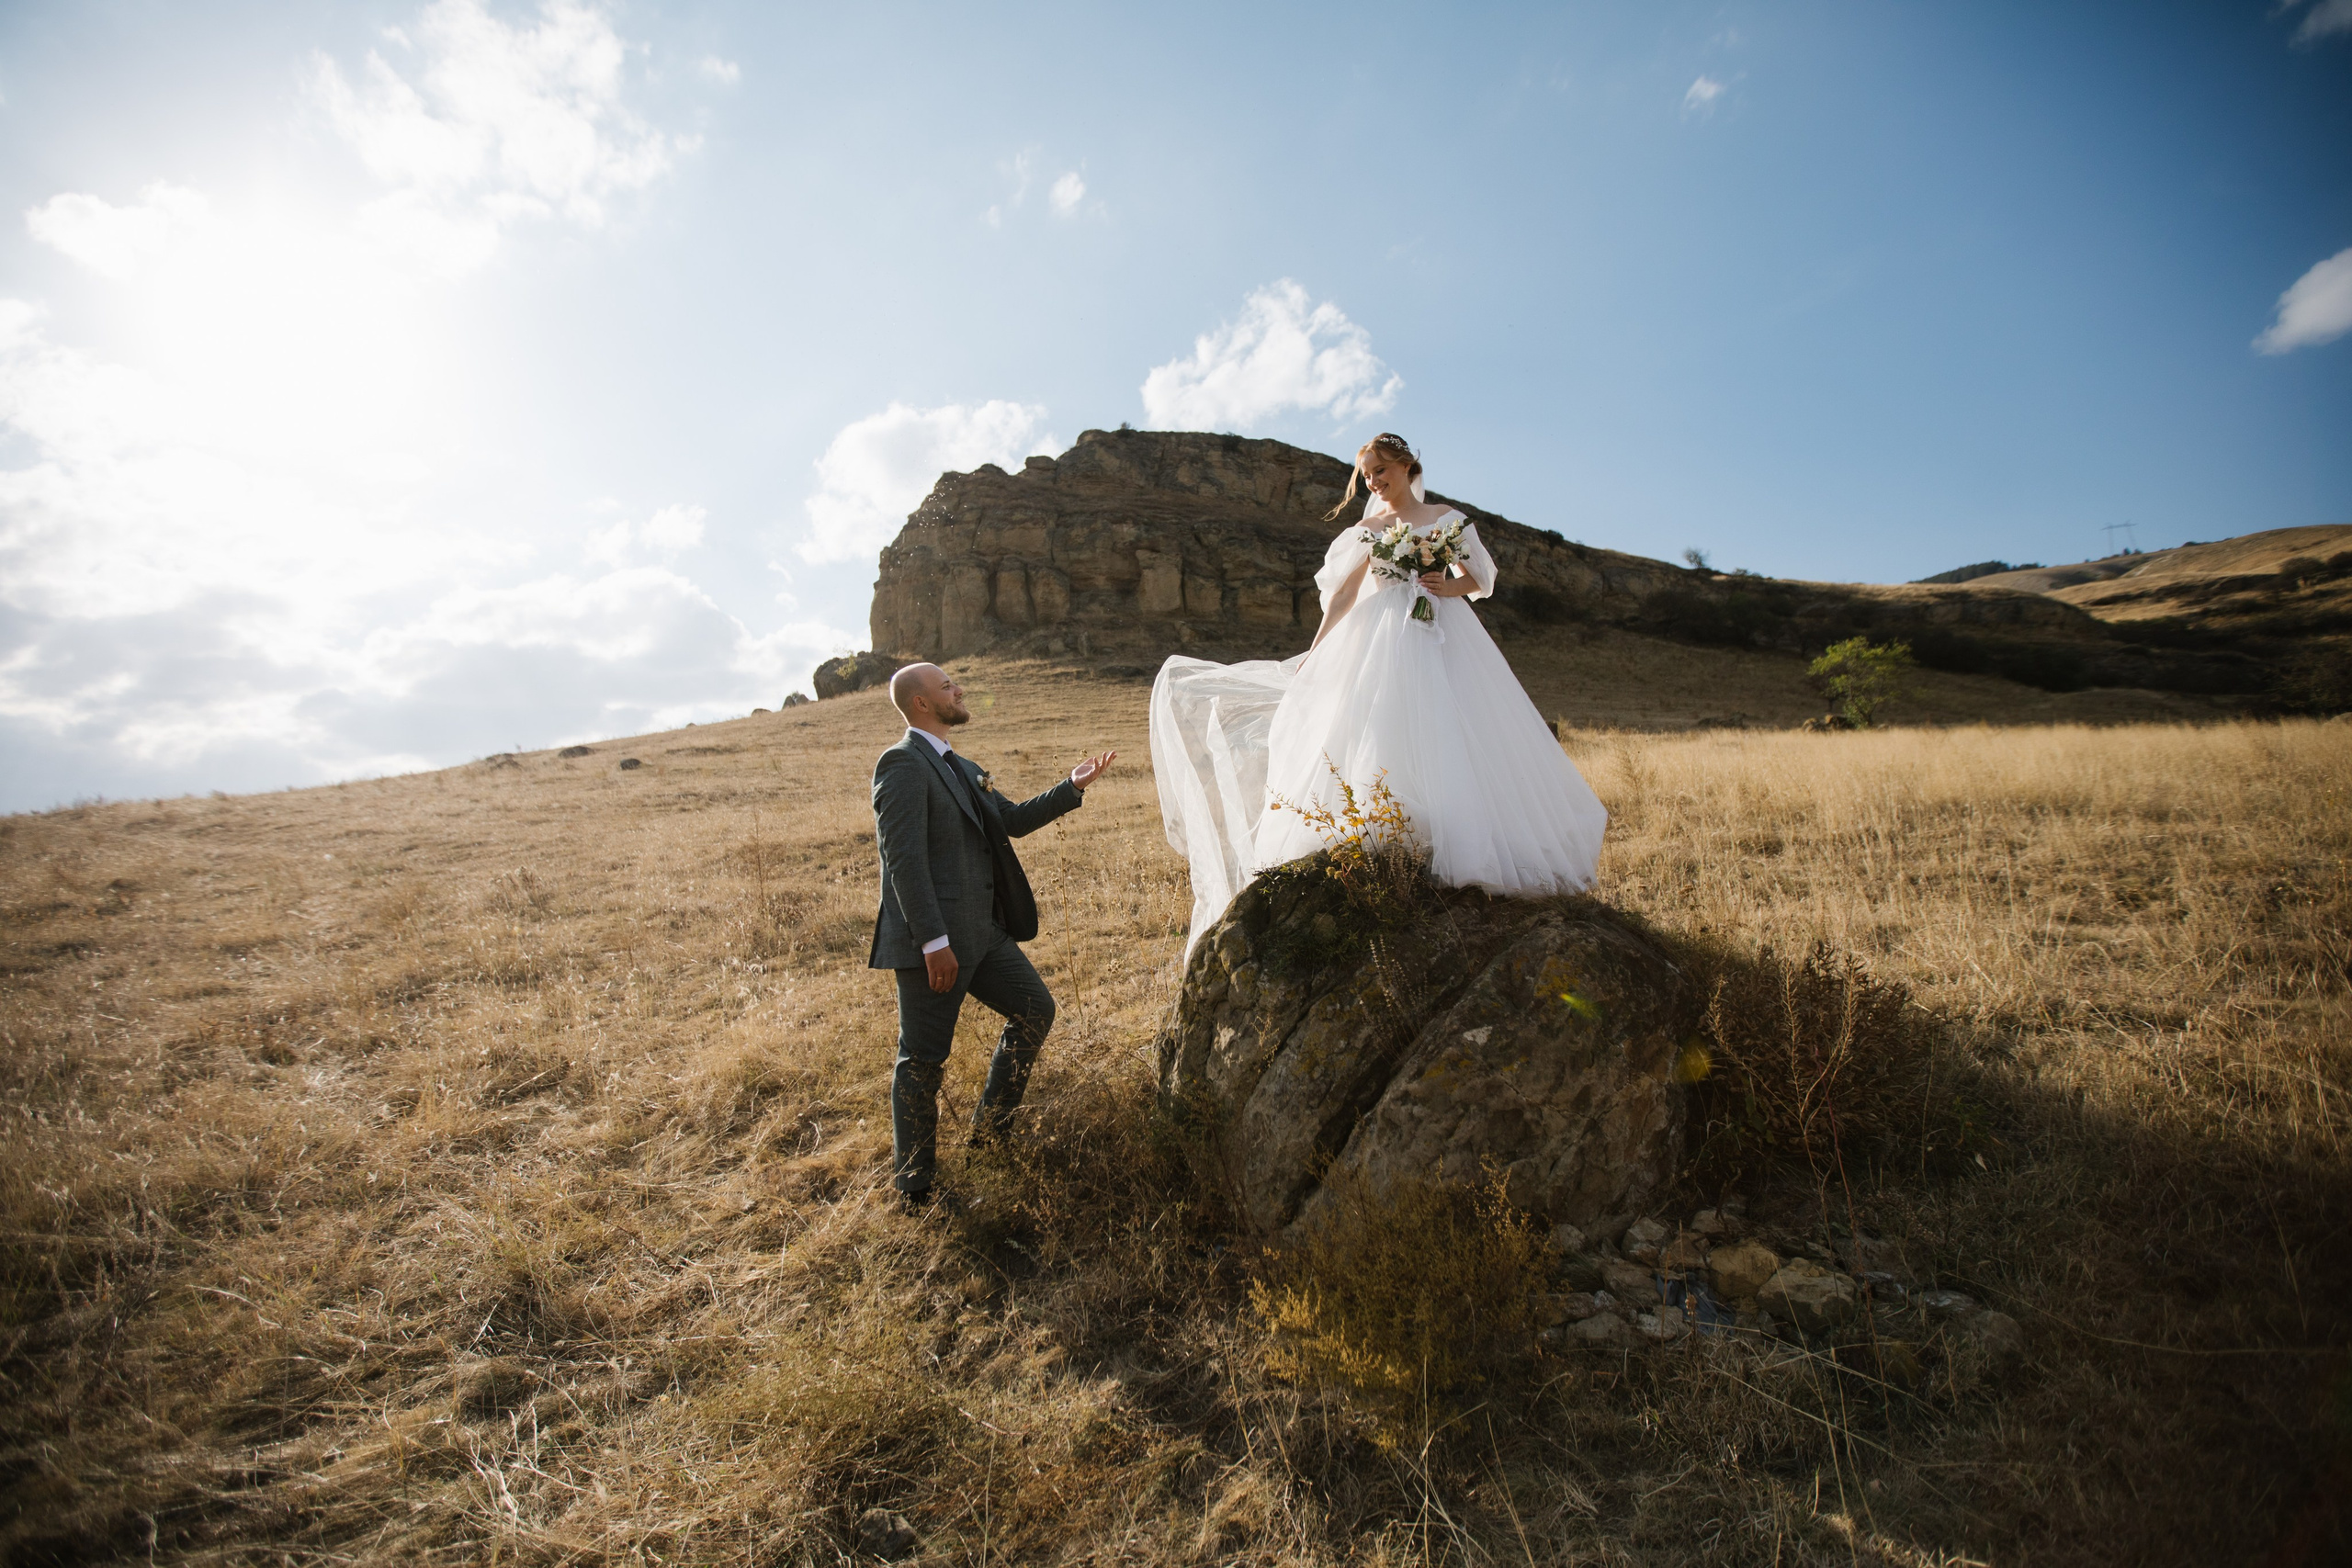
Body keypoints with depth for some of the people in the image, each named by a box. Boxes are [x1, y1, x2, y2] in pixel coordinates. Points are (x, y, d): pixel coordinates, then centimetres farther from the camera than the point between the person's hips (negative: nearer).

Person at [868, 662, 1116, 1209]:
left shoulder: (960, 767, 17)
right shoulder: (902, 764, -13)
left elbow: (1013, 820, 21)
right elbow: (904, 859, -20)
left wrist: (1072, 788, 14)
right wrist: (934, 942, -24)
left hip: (983, 931, 9)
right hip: (933, 942, -9)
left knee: (1035, 1010, 15)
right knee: (923, 1060, 2)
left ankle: (990, 1126, 30)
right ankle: (913, 1183, 20)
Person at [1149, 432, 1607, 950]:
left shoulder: (1447, 519, 12)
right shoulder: (1365, 531, 12)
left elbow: (1480, 578, 14)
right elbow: (1341, 597, 8)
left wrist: (1449, 586, -8)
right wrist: (1312, 653, 2)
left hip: (1445, 640, 0)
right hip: (1383, 645, 0)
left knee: (1453, 743, -7)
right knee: (1382, 743, -11)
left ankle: (1469, 852, 1)